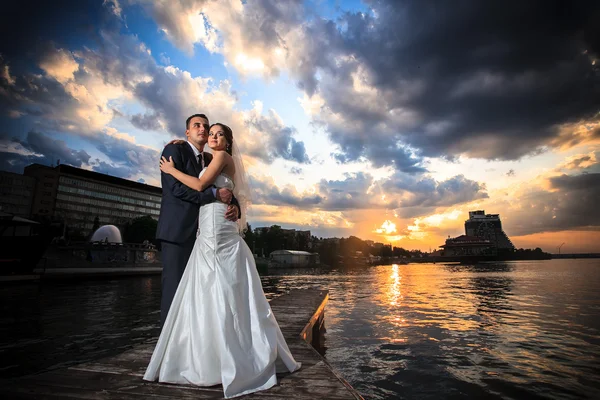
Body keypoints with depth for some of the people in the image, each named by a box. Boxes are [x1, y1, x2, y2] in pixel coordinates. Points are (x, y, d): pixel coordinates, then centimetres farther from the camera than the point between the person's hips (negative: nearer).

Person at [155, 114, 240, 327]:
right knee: (175, 288, -5)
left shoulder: (210, 160, 18)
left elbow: (226, 190, 13)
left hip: (202, 233, 7)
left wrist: (234, 206, -10)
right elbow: (175, 187, -14)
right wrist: (215, 194, -16)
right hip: (178, 230, -6)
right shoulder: (174, 150, -1)